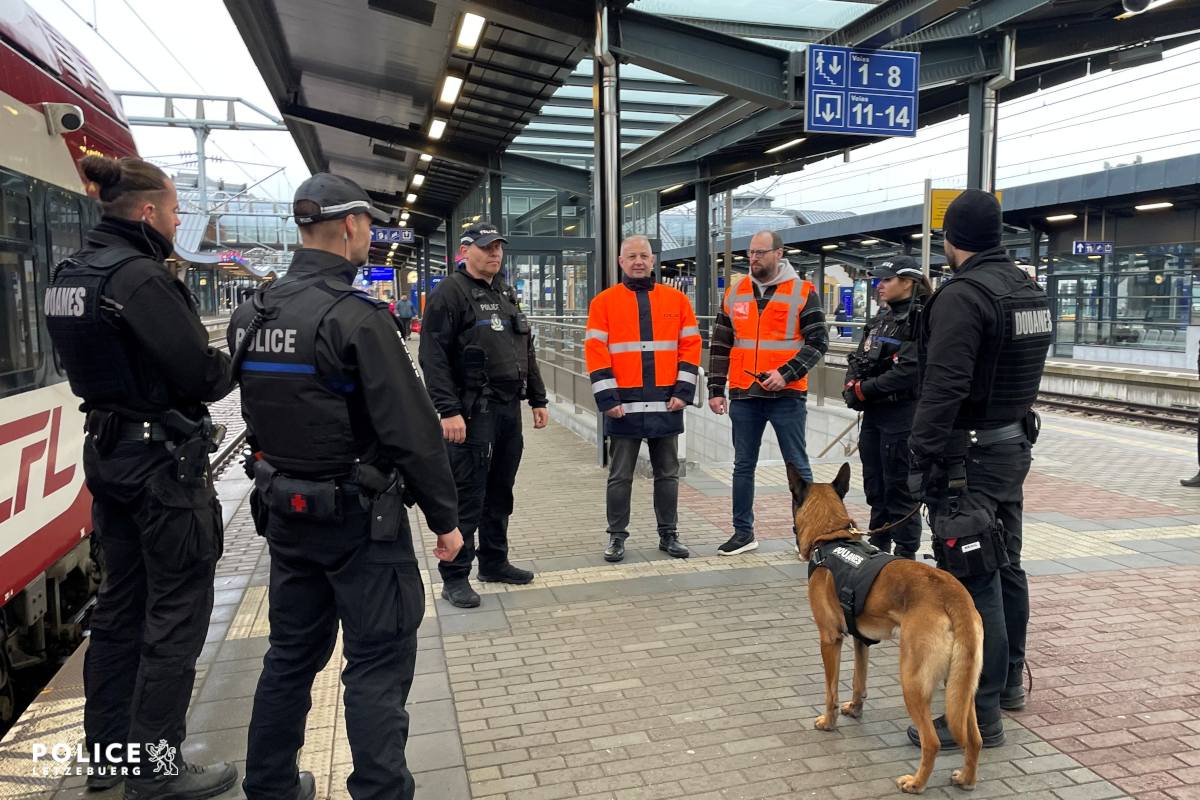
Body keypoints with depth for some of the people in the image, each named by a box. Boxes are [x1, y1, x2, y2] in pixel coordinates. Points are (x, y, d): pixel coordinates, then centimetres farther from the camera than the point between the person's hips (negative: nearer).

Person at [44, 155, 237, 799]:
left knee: (121, 603, 18)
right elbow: (200, 376, -21)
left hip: (108, 451, 9)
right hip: (162, 459, -9)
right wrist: (233, 361, 1)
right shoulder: (141, 276, -19)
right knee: (176, 613, 2)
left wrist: (209, 358, 5)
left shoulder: (71, 273, 10)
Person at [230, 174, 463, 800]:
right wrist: (445, 517, -11)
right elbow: (411, 431, -19)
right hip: (360, 519, -8)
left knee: (292, 653, 21)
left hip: (286, 513, 8)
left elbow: (255, 421, 14)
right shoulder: (356, 318, -19)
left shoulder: (251, 317, 5)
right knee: (378, 661, 3)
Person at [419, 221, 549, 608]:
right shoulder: (450, 293, -8)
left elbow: (526, 351, 23)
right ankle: (454, 577, 8)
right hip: (472, 413, -8)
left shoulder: (507, 294, 17)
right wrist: (448, 411, -21)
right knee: (467, 496, -3)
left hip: (509, 409, 8)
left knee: (500, 492, 15)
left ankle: (494, 562, 29)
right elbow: (433, 356, -15)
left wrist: (538, 399, 18)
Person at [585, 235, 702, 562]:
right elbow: (595, 352, -3)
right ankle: (617, 536, 19)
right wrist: (607, 398, -10)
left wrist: (683, 392, -3)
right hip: (624, 406, -2)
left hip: (666, 405, 2)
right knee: (620, 476, 7)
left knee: (667, 473, 12)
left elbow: (691, 346, 6)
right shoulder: (604, 302, 1)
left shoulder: (676, 300, 7)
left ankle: (669, 534, 24)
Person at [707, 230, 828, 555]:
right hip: (743, 395, 4)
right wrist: (716, 389, 7)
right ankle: (743, 533, 21)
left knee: (798, 466, 4)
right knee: (743, 466, 10)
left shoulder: (803, 292, -2)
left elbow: (818, 342, -5)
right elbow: (720, 345, 12)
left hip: (787, 395, -4)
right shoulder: (734, 293, 9)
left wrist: (787, 374, -16)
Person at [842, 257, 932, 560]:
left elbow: (907, 371, -21)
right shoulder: (880, 320, 14)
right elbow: (857, 360, 14)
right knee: (874, 485, 16)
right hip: (873, 413, 8)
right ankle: (878, 548, 29)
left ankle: (905, 556, 11)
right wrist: (852, 386, -6)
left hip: (902, 413, -8)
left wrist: (865, 390, -14)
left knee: (899, 488, -1)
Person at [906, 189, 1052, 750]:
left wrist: (923, 459, -22)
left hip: (969, 456, -10)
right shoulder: (1029, 289, 12)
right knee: (1005, 567, 20)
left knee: (974, 583, -5)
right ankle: (1009, 680, 36)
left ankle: (981, 715, 3)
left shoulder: (962, 295, -18)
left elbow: (943, 388, -25)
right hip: (1014, 445, 10)